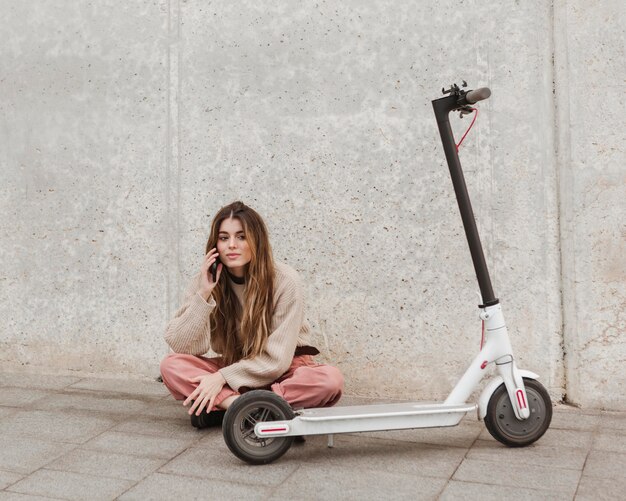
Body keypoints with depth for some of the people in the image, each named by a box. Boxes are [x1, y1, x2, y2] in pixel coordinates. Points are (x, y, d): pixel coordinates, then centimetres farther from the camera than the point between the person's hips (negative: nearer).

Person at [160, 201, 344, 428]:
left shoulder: (285, 281, -18)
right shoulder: (206, 282, -9)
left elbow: (276, 359, -16)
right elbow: (181, 347, -16)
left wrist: (222, 377, -23)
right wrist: (204, 294, -26)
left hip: (283, 370, -2)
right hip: (233, 367, 2)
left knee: (331, 379, -32)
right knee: (171, 365, -22)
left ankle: (220, 407, -30)